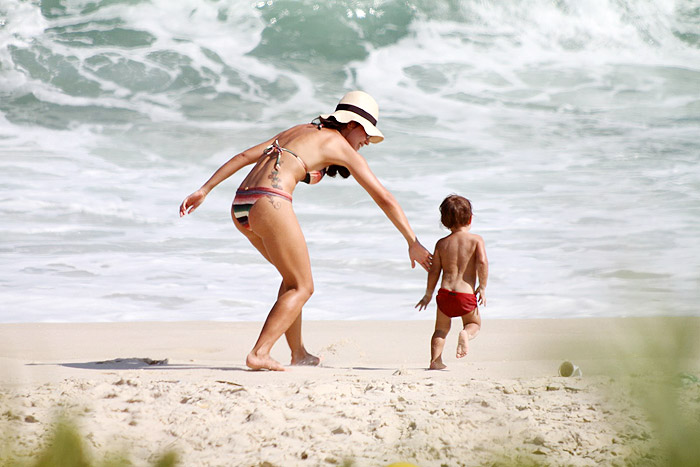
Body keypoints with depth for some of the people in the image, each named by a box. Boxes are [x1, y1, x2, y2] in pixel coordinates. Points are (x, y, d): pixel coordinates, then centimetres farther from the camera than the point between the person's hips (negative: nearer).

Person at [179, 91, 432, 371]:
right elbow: (384, 198, 9)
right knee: (302, 287, 4)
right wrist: (413, 243, 12)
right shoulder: (343, 148, 9)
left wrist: (204, 190, 19)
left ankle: (298, 353, 27)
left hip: (241, 205, 8)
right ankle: (259, 354, -10)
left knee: (294, 275, 24)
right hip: (270, 203, -8)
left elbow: (244, 156, 21)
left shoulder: (297, 131, 28)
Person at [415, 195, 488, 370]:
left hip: (445, 293, 2)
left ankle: (435, 360, 5)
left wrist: (428, 295, 18)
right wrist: (482, 287, -5)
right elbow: (482, 262, -15)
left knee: (441, 329, 22)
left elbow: (434, 271, 7)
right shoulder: (476, 240, -1)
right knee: (474, 323, 22)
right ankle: (465, 333, -12)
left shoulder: (441, 243, 7)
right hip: (467, 294, -2)